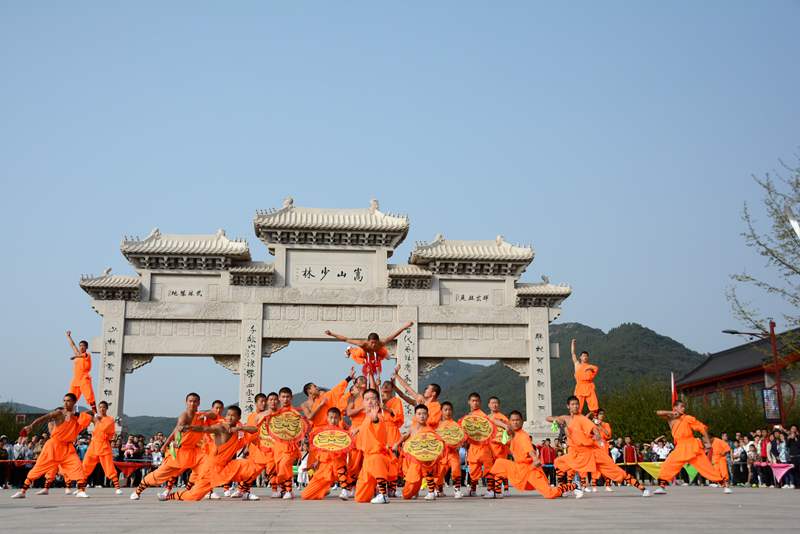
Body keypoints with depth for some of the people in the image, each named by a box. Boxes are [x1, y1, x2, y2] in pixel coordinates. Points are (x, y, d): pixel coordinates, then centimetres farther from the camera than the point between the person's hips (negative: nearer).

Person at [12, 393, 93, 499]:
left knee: (77, 466, -12)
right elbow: (44, 418, -20)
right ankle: (22, 491, 7)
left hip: (67, 447, 3)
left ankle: (81, 491, -6)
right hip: (54, 445, -3)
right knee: (39, 467, 0)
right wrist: (30, 426, -35)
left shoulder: (77, 416, 5)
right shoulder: (59, 413, -8)